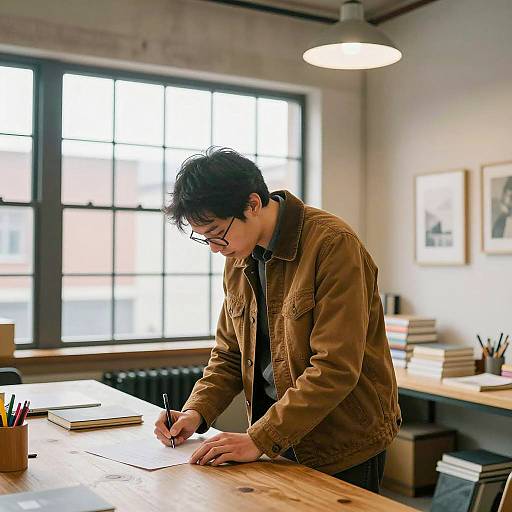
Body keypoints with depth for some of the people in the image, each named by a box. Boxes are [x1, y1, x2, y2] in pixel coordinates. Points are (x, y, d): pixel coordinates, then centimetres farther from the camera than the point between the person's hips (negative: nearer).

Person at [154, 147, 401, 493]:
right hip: (280, 440, 6)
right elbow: (229, 354, 11)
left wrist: (260, 439, -25)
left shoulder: (332, 244, -21)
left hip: (344, 446, -6)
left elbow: (336, 368, -25)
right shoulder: (238, 260, 3)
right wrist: (197, 412, -6)